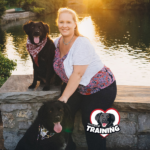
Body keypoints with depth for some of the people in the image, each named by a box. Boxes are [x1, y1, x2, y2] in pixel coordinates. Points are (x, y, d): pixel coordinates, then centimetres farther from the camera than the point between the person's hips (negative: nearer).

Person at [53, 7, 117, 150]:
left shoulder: (82, 43, -22)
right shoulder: (57, 42, 0)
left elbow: (77, 74, -27)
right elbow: (60, 67, 16)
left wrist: (64, 97, -25)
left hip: (100, 89, -6)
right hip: (78, 88, 6)